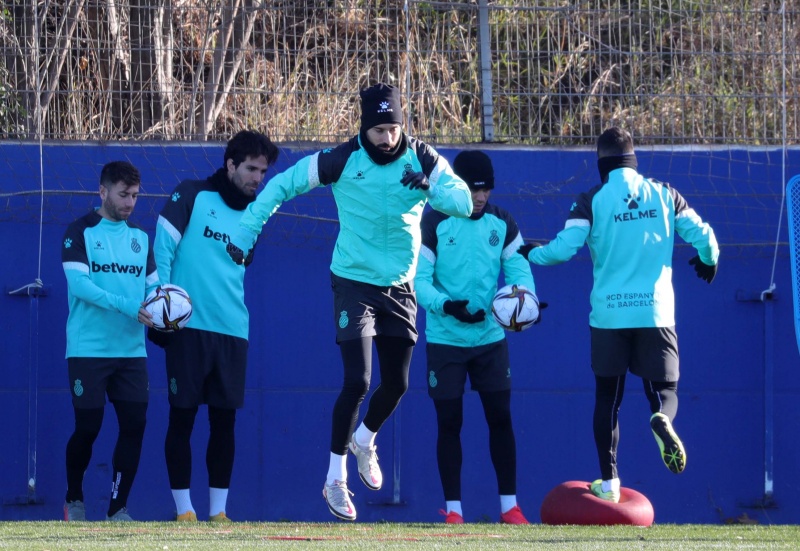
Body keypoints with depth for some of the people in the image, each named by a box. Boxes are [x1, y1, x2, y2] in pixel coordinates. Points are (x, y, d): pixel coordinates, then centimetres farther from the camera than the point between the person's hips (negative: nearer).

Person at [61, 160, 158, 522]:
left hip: (131, 351, 5)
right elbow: (78, 283, -16)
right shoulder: (80, 232, -5)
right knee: (88, 427, -3)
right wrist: (125, 306, -26)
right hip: (88, 351, -5)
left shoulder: (140, 238, 12)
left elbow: (152, 285, 11)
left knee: (134, 425, -4)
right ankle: (74, 499, 20)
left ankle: (118, 509, 6)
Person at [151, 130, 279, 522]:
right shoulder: (192, 196, -2)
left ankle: (218, 510, 7)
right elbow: (163, 247, -6)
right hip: (188, 327, -5)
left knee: (224, 421, 3)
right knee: (183, 417, -1)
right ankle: (184, 510, 3)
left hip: (232, 331, 5)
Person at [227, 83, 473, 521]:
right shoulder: (342, 160, -13)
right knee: (357, 381, -14)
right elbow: (280, 186, -6)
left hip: (400, 287, 4)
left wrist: (431, 190, -33)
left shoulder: (422, 160, -6)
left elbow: (464, 202, -13)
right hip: (355, 283, -4)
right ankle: (335, 479, -2)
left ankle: (364, 441, 43)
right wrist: (244, 235, -11)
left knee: (397, 384, 11)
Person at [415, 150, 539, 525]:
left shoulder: (502, 222, 1)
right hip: (445, 339, -3)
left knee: (500, 417, 2)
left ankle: (509, 506, 9)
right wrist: (446, 306, -31)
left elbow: (518, 267, 0)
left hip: (490, 337, 3)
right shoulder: (434, 223, -10)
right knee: (449, 422, 0)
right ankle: (453, 509, 8)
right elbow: (419, 279, -14)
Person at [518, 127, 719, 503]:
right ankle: (662, 421, -29)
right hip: (656, 313, 1)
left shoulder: (592, 200, -2)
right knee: (664, 391, 8)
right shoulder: (665, 196, 4)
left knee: (608, 397, 12)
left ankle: (609, 481, 10)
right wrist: (709, 260, 26)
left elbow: (564, 247, -9)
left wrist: (531, 254, 11)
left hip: (609, 315, 0)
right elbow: (703, 236, 3)